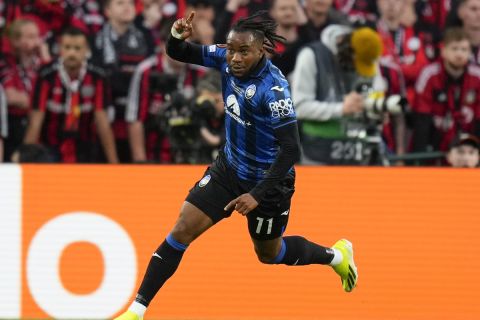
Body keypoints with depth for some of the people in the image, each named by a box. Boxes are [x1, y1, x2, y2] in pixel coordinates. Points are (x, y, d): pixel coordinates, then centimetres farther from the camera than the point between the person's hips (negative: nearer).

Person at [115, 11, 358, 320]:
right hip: (230, 167, 5)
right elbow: (180, 53, -1)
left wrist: (258, 195, -34)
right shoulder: (227, 59, -12)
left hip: (267, 179, -5)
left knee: (269, 254, 18)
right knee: (183, 229, -8)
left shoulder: (273, 88, -31)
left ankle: (336, 254, 46)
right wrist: (177, 35, -25)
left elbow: (291, 149, -31)